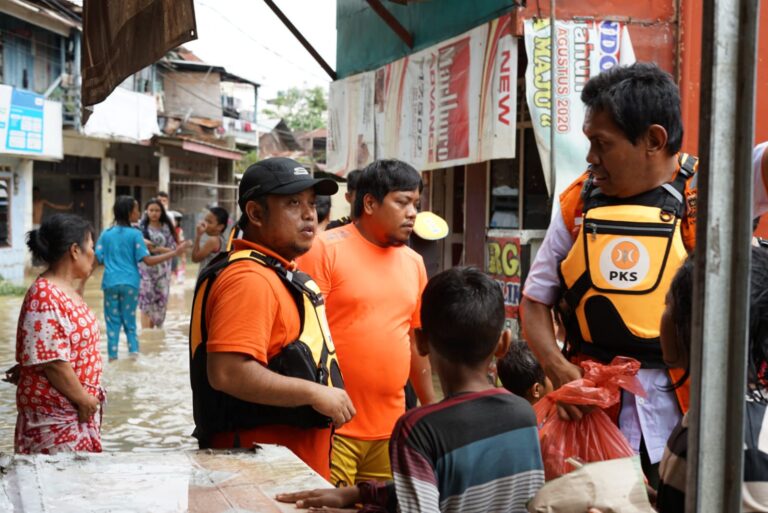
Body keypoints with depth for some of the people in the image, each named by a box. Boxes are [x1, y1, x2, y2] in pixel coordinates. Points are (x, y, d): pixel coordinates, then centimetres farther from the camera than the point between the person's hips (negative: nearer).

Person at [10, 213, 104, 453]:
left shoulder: (66, 290, 9)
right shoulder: (45, 296, -21)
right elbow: (51, 360, -23)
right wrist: (83, 400, -16)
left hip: (77, 411, 9)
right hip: (54, 416, -9)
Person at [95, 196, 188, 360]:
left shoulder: (106, 234, 4)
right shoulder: (135, 234, -5)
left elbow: (98, 259, 1)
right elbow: (148, 260, -11)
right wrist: (175, 252, -9)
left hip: (111, 282, 2)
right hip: (129, 283, -2)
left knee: (113, 322, 8)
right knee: (129, 321, 11)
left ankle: (112, 356, 7)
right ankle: (133, 351, 5)